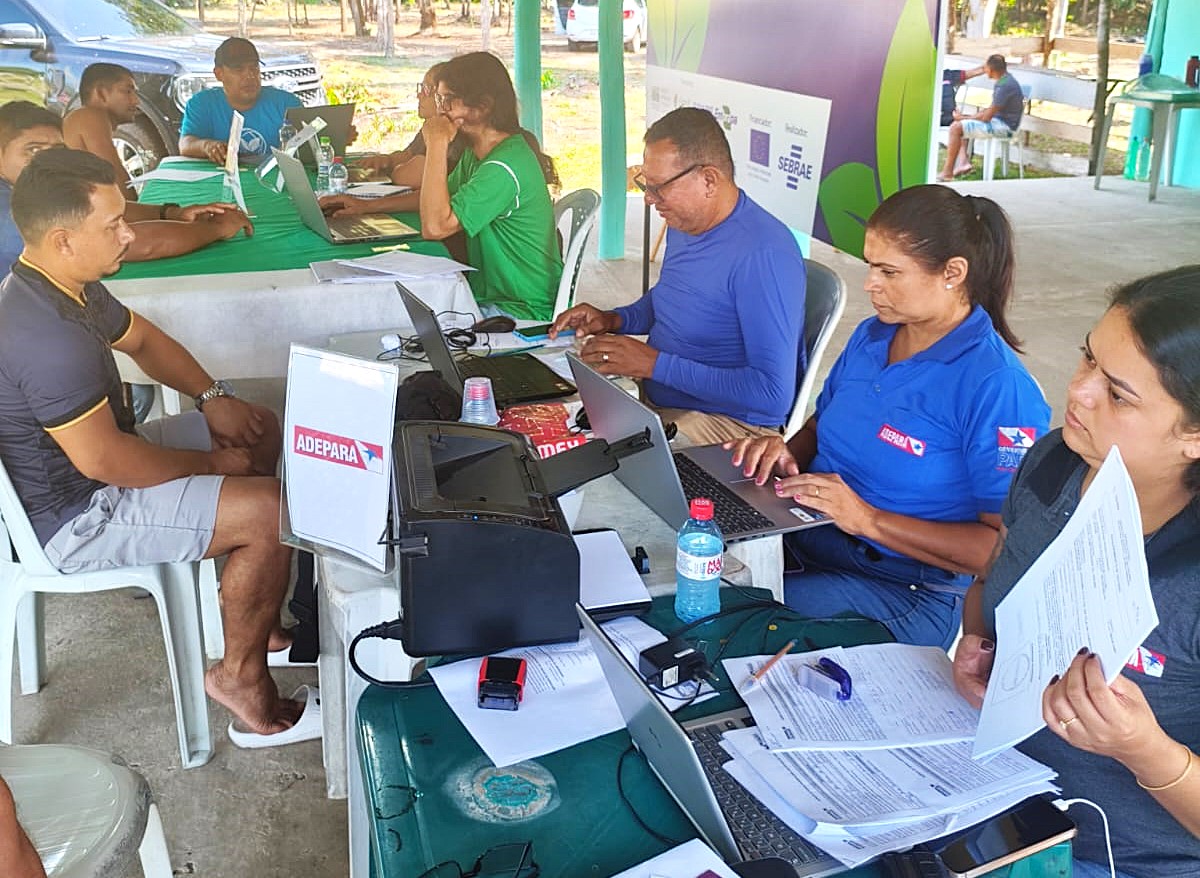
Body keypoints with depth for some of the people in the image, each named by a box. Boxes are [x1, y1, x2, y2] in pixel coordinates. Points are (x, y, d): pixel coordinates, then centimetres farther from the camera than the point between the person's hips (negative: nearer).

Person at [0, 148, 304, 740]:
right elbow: (103, 460, -30)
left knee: (262, 431, 13)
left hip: (96, 457, 11)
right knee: (273, 511, -21)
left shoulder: (70, 287, 0)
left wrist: (211, 397, 1)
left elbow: (142, 339, 16)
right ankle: (239, 673, 1)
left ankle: (246, 607, 21)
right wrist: (209, 462, -17)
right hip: (75, 517, -11)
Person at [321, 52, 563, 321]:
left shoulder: (506, 165, -24)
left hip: (521, 310, -9)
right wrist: (367, 205, 15)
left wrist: (437, 144, -22)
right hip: (487, 296, 9)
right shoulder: (477, 153, 8)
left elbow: (435, 225, -30)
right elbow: (440, 198, 25)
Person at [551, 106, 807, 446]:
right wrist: (615, 320, 6)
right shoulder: (683, 224, 6)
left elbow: (774, 395, -29)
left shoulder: (763, 255, -25)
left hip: (731, 424, -9)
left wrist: (655, 364, -25)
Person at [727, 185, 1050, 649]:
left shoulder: (997, 388, -16)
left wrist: (869, 520, -23)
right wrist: (787, 453, -2)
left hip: (906, 591, -7)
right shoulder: (870, 336, 8)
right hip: (804, 537, 7)